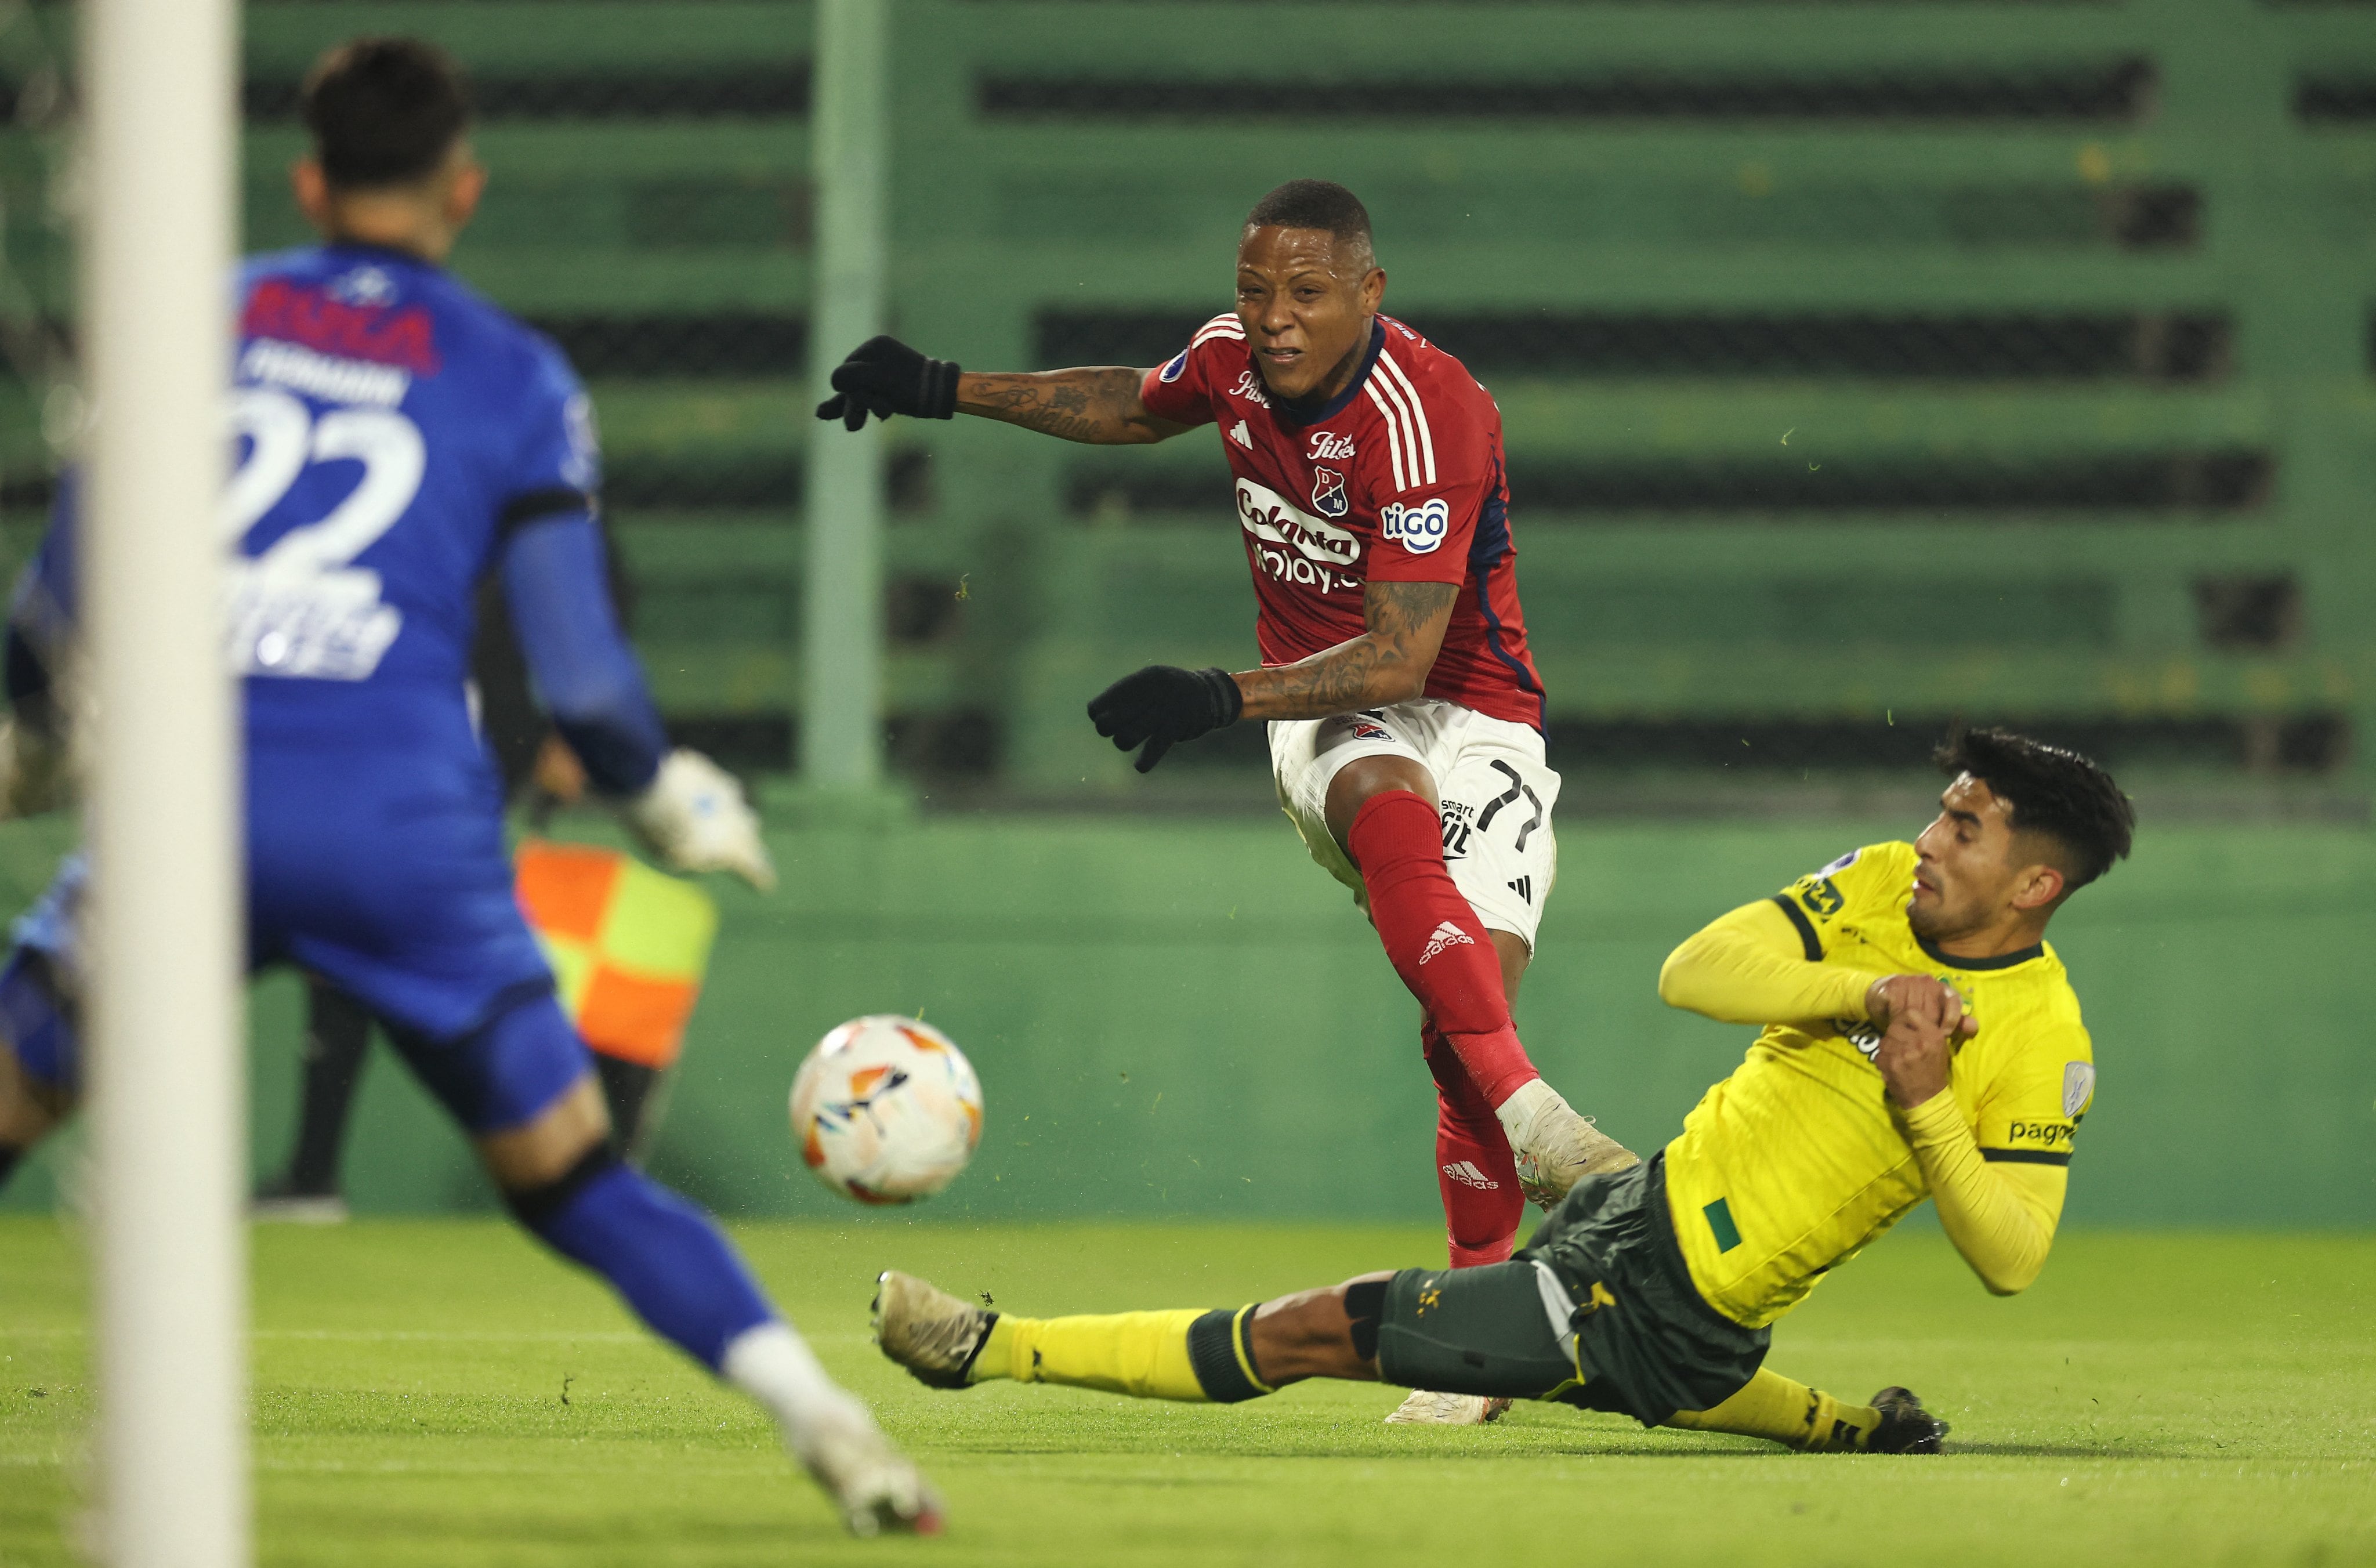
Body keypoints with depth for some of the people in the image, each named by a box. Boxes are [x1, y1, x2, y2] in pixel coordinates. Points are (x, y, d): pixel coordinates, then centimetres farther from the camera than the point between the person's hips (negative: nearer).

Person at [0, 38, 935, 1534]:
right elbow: (581, 673, 5)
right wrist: (671, 795, 24)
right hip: (407, 821, 0)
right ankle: (827, 1423, -1)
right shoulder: (517, 381, 9)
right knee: (574, 1178, 9)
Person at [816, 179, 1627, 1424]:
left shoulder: (1426, 413, -22)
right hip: (1325, 719, 3)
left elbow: (1402, 658, -27)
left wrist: (1224, 698, -36)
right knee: (1388, 801, -35)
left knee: (1473, 1001, -21)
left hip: (1470, 720, -3)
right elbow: (1134, 405, 25)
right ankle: (1529, 1116, -49)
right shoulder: (1235, 360, -2)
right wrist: (949, 390, 22)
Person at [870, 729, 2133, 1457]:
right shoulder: (1883, 888, 1)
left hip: (1667, 1310, -8)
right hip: (1646, 1193, 8)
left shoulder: (2043, 1045, -16)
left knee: (1310, 1332, -6)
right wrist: (1868, 991, -21)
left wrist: (1926, 1100, -28)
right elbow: (1693, 974, -8)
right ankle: (1841, 1429, 44)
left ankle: (993, 1348, 3)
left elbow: (2009, 1260, -18)